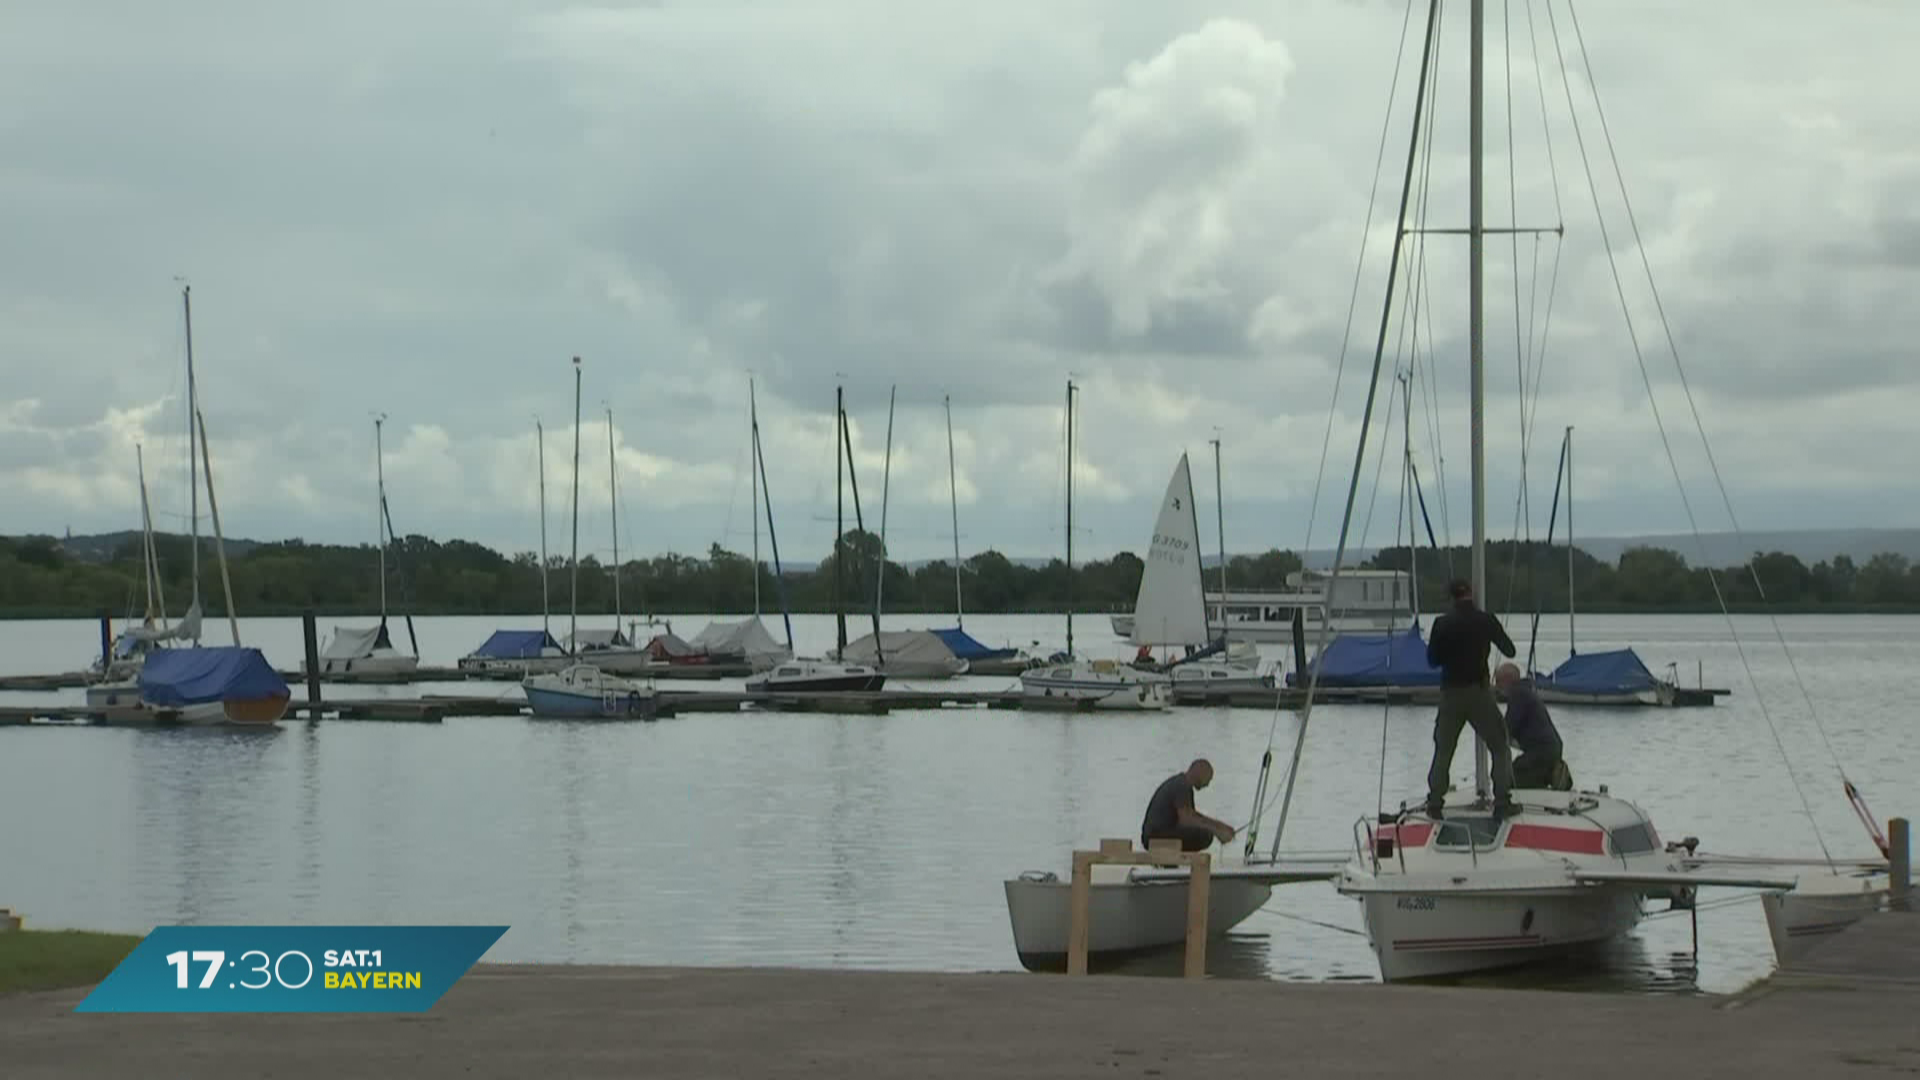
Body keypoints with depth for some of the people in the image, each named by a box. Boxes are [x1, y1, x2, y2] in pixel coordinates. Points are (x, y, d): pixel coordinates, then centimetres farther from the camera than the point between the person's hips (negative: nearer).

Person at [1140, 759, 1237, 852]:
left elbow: (1191, 814, 27)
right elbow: (1186, 820, -25)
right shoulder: (1183, 787, -15)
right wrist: (1216, 831, -21)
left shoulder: (1179, 783, 17)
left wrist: (1218, 824, 19)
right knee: (1206, 836, -17)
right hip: (1160, 838, -10)